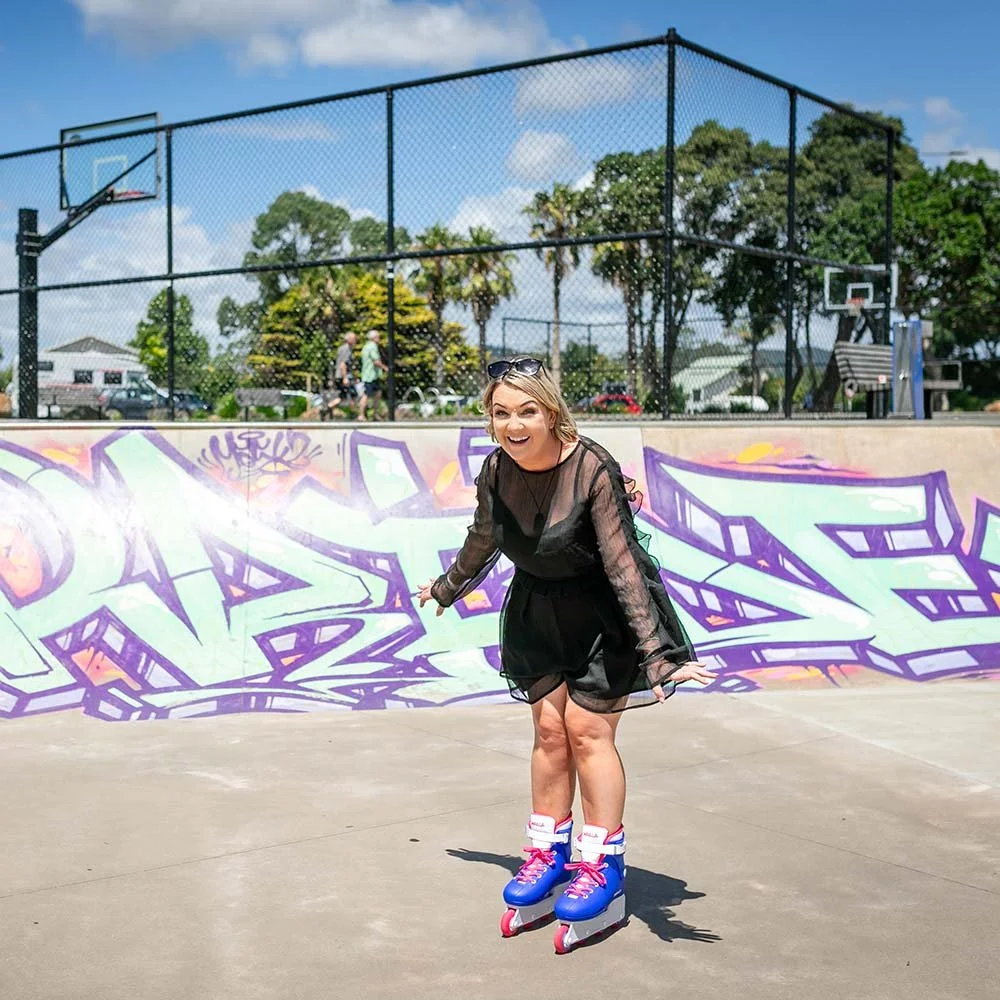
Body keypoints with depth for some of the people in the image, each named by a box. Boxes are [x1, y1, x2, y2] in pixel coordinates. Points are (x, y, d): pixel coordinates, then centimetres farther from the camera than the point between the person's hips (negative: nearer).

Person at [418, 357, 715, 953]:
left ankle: (604, 873, 6)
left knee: (587, 729, -6)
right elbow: (483, 542, 10)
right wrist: (446, 589, 26)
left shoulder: (593, 470, -28)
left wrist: (655, 652, -35)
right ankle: (548, 860, 20)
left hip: (603, 610, -5)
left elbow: (623, 564, -30)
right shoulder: (496, 471, -11)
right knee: (549, 729, 7)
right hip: (540, 607, 5)